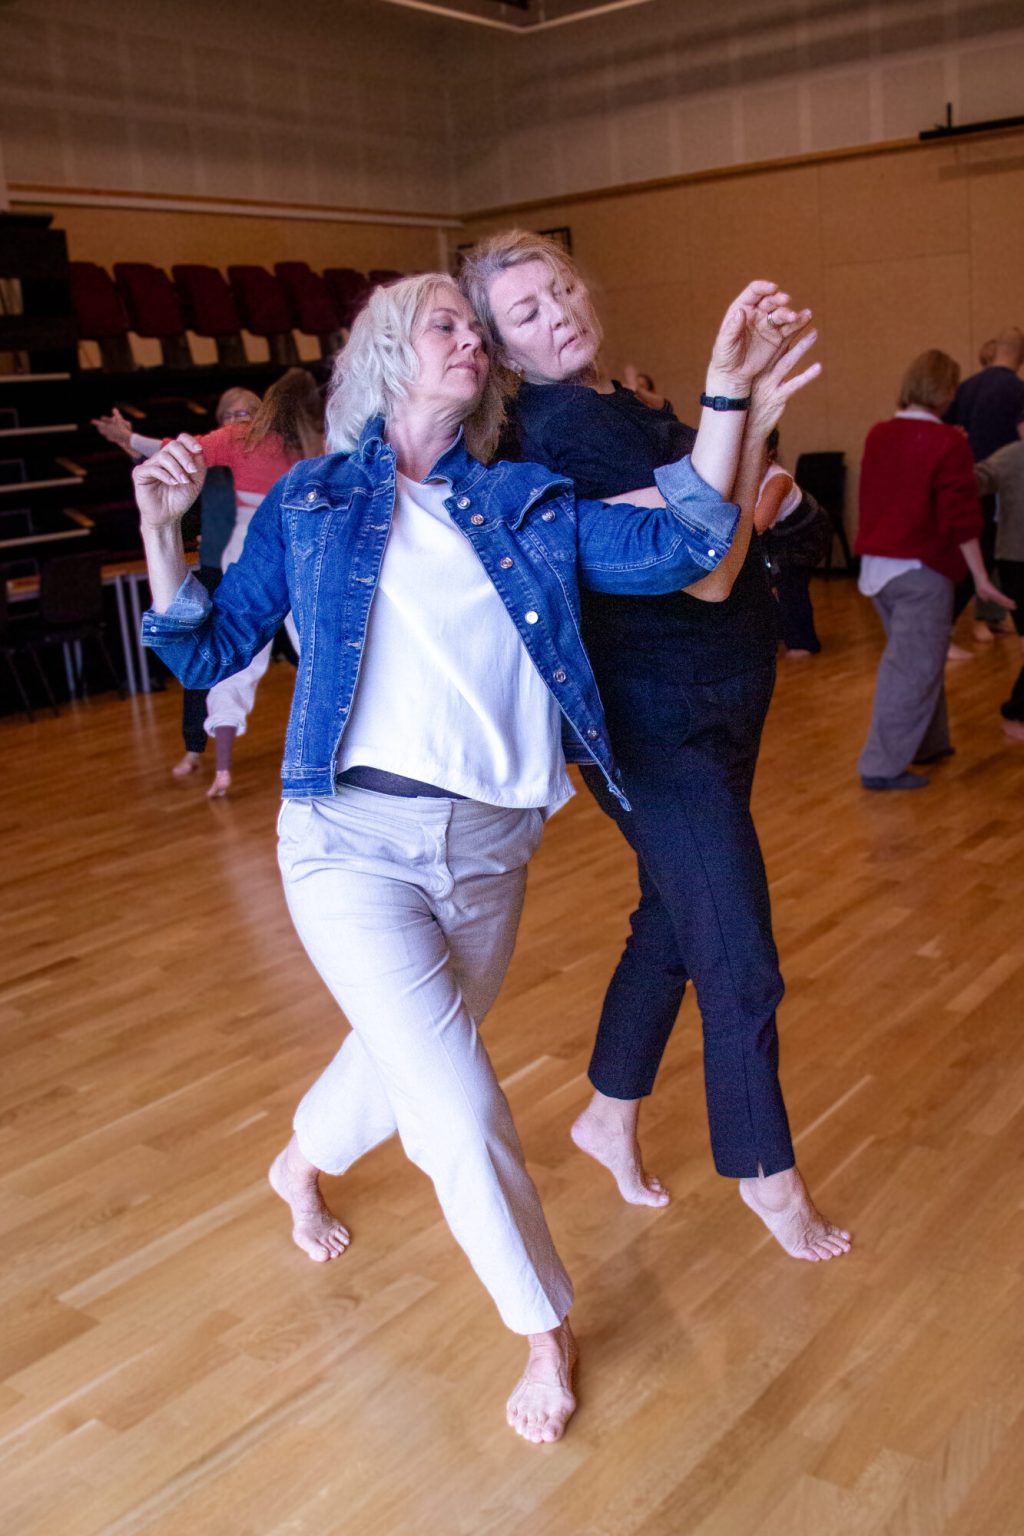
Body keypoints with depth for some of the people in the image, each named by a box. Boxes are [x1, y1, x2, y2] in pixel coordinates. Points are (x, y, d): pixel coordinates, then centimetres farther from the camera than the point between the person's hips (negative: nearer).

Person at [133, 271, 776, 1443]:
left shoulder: (526, 503, 9)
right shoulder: (311, 501, 5)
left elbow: (681, 546, -4)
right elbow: (208, 652, 7)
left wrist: (724, 385, -9)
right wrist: (163, 528, -6)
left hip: (489, 843, 4)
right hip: (353, 838, -3)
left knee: (410, 1063, 20)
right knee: (459, 1102, -10)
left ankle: (301, 1163, 55)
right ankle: (544, 1328, 16)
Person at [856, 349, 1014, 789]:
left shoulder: (878, 435, 5)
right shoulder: (948, 443, -13)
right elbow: (961, 517, -15)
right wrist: (981, 577, -9)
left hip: (876, 564, 7)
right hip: (920, 569, -7)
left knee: (915, 658, 21)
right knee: (913, 669, -1)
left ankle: (927, 742, 31)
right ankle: (883, 766, 1)